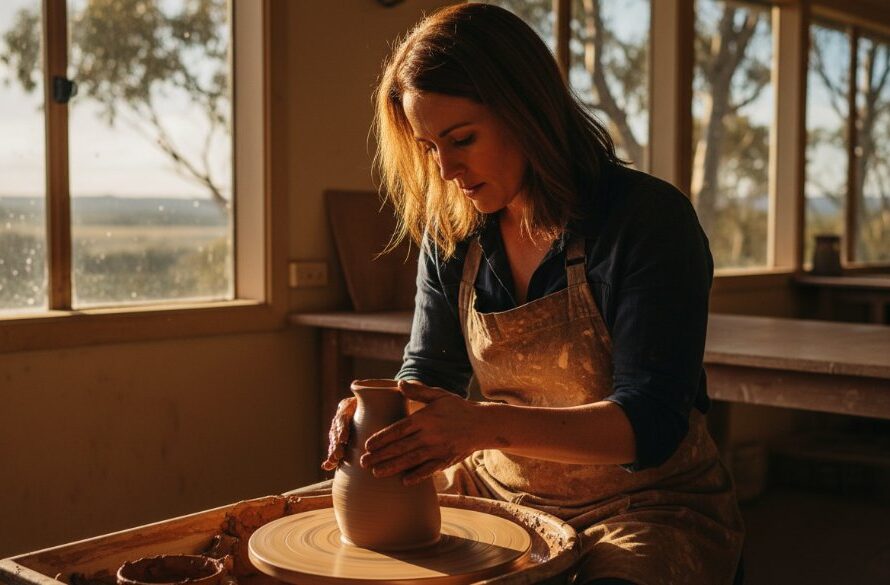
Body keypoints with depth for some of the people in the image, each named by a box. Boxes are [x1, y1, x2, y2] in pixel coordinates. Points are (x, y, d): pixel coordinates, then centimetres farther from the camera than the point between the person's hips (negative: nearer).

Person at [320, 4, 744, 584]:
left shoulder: (648, 217, -17)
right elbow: (428, 370, 5)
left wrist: (489, 424, -37)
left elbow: (650, 422, -23)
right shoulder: (452, 235, 0)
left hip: (646, 506, -4)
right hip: (502, 489, 5)